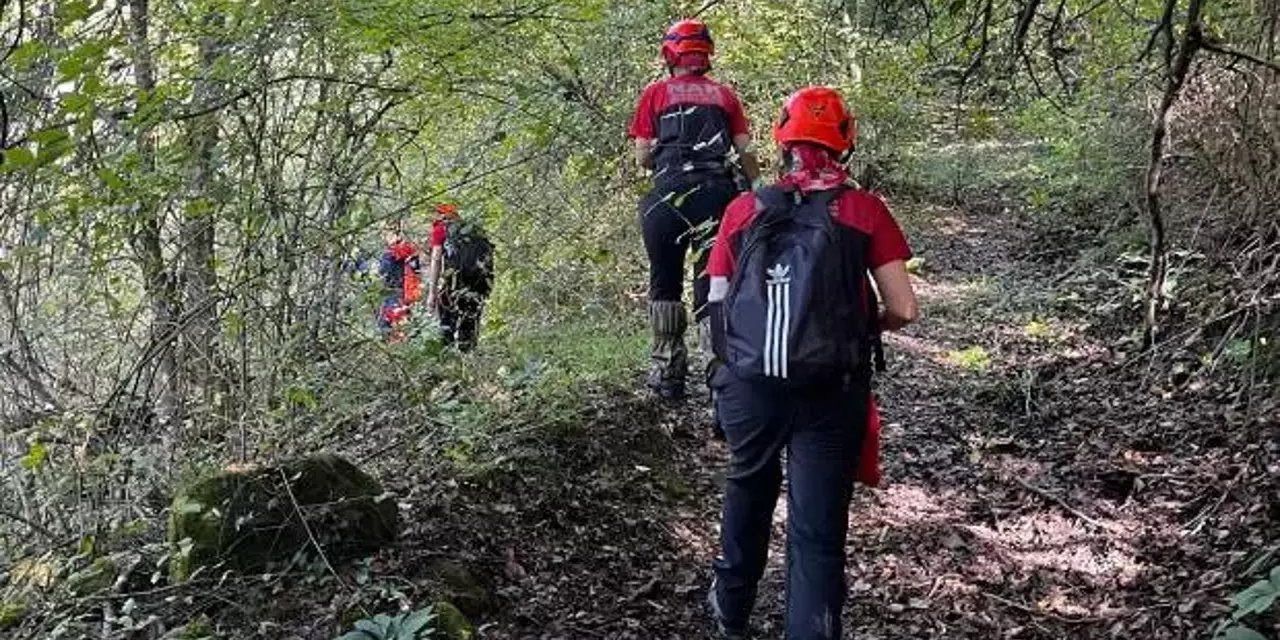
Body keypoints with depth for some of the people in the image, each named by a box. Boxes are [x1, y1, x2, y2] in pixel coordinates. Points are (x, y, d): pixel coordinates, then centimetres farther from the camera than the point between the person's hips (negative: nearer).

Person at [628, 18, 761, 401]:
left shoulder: (656, 93, 8)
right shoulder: (725, 95, 15)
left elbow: (642, 158, 6)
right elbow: (746, 153, 7)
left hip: (670, 193, -2)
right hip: (718, 192, 2)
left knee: (665, 283, 8)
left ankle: (668, 372, 9)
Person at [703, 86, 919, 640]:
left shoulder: (744, 210, 3)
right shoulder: (866, 211, -1)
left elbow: (717, 301, 6)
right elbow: (903, 310, -3)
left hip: (749, 386, 3)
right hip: (831, 393, -3)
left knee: (748, 489, 28)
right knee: (818, 529, 5)